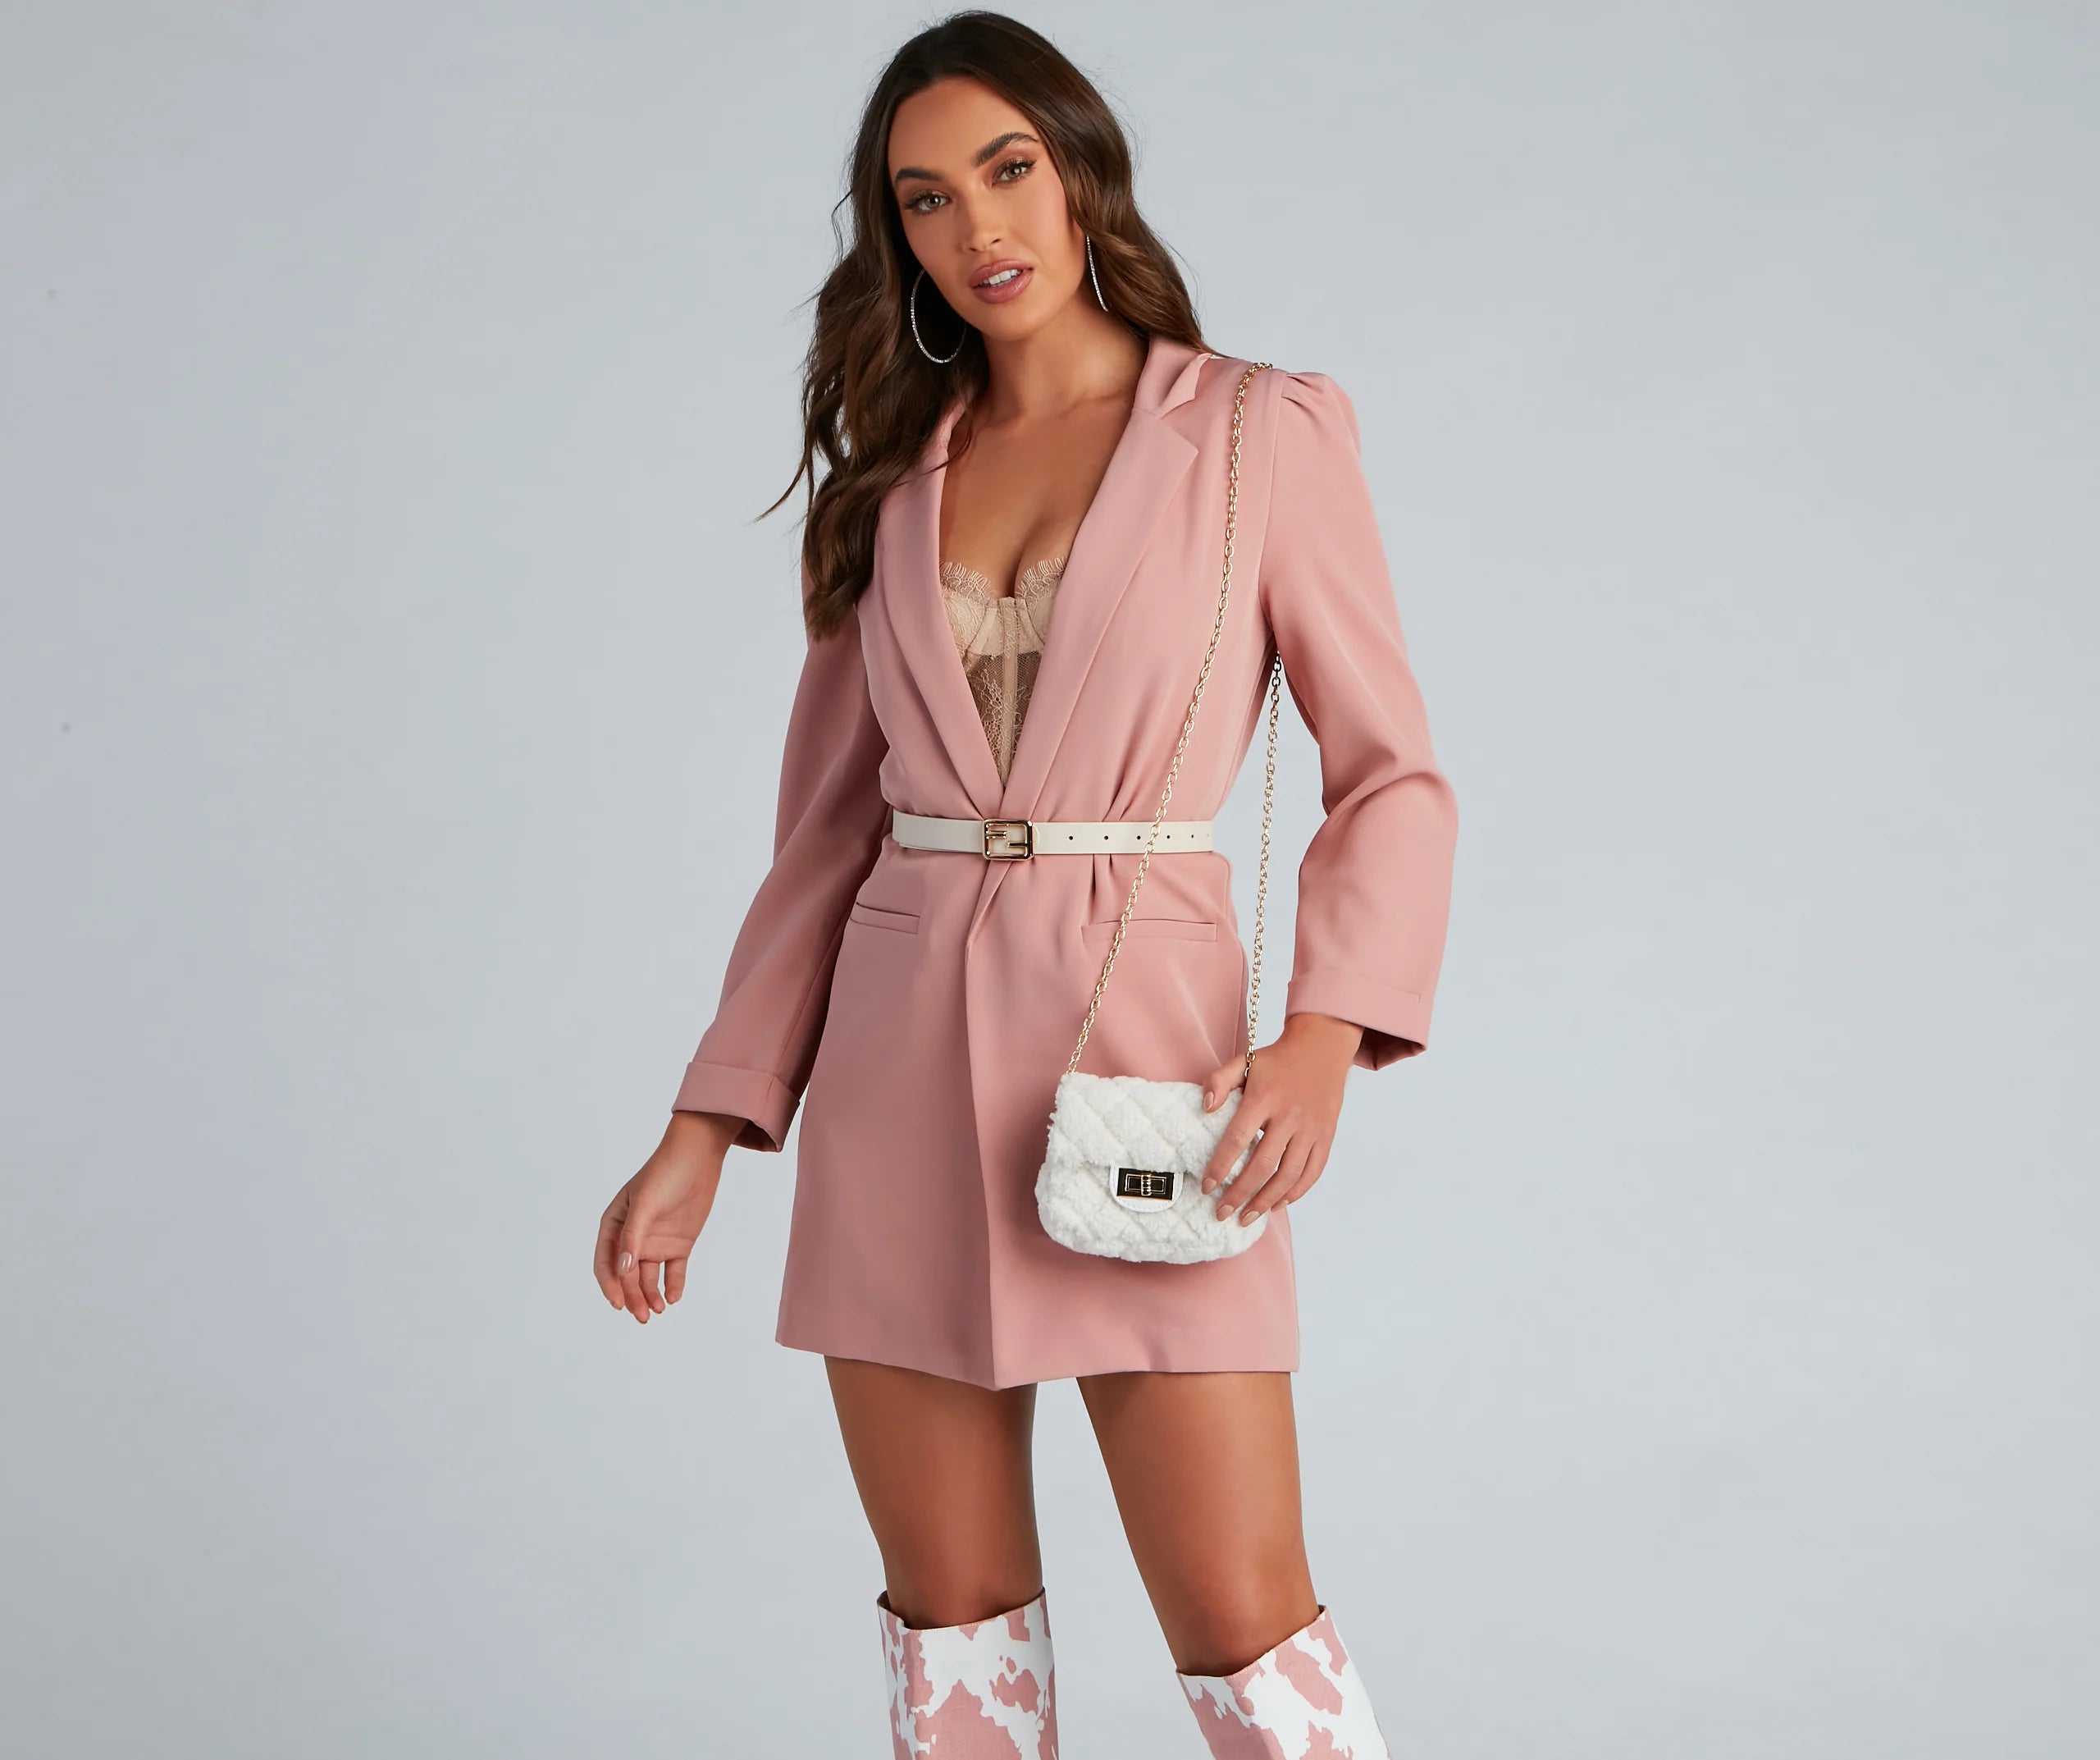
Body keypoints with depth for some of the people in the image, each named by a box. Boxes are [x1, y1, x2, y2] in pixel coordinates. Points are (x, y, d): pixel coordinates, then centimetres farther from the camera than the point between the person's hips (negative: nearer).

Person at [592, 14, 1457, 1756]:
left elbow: (1393, 775, -1)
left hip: (1145, 1033, -4)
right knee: (953, 1608, 9)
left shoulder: (1261, 433, 0)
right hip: (902, 1073, 4)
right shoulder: (894, 473, 10)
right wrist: (704, 1132, 7)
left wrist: (1325, 1038, -17)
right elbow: (828, 829, 12)